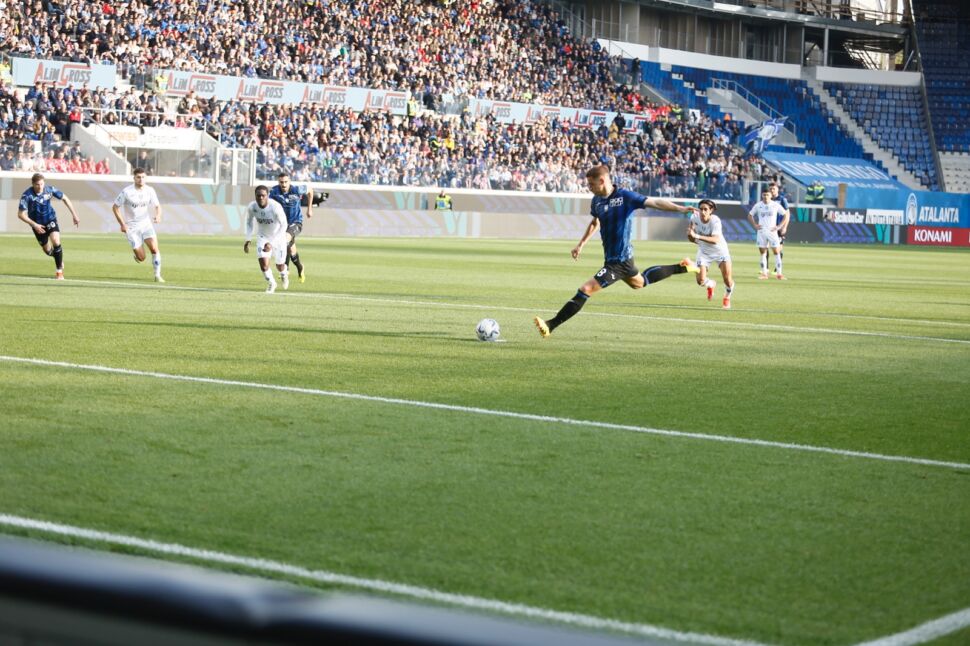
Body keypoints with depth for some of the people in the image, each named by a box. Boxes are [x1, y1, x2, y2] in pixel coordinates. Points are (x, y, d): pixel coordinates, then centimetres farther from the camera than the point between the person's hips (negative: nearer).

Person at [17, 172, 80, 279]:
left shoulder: (49, 190, -17)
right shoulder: (27, 195, -24)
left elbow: (64, 199, -1)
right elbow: (21, 214, -21)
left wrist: (74, 215, -2)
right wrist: (34, 225, -30)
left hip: (50, 219, 0)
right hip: (37, 224, 0)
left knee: (56, 242, -23)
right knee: (48, 250, 9)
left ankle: (59, 271, -12)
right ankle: (60, 261, 44)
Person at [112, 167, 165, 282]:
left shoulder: (150, 191, -2)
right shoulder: (126, 192, -12)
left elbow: (157, 206, 8)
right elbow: (115, 207, -3)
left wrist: (158, 215, -15)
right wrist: (122, 224, -10)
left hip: (146, 224, 3)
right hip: (132, 227, -3)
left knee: (154, 248, -19)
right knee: (141, 258, -6)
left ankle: (158, 275, -6)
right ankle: (136, 253, 33)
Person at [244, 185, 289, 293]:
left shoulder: (275, 207, -33)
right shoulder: (251, 207, -20)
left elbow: (283, 225, -26)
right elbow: (249, 222, 1)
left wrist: (271, 243, -33)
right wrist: (248, 240, -4)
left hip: (278, 236, -2)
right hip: (262, 236, 2)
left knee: (280, 265, 10)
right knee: (263, 262, -15)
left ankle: (284, 274, 49)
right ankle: (271, 283, 14)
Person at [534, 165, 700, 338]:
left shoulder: (624, 196, -17)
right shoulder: (596, 200, 4)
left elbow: (655, 202, -17)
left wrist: (680, 208, -27)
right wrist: (581, 244, 21)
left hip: (618, 260, -9)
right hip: (619, 258, 9)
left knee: (585, 290, -14)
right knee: (640, 282, 31)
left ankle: (551, 325, -11)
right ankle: (681, 267, 43)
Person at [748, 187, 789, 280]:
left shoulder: (775, 205, -2)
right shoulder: (758, 206, 3)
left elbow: (786, 214, 4)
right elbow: (750, 215, 15)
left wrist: (779, 226, -4)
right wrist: (755, 225, 1)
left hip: (772, 231, -2)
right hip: (761, 232, 2)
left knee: (776, 252, -6)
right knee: (763, 252, 3)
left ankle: (779, 273, -4)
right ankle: (764, 273, 9)